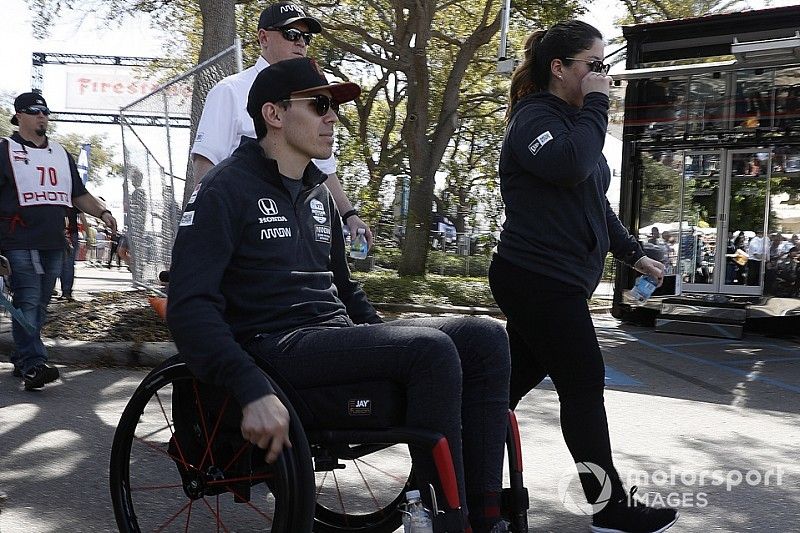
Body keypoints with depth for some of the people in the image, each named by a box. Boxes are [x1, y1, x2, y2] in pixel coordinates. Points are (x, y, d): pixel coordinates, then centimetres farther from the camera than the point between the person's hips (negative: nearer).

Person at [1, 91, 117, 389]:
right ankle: (33, 365, -18)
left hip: (54, 244, 6)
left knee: (39, 305, 9)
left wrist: (102, 212, 4)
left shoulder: (61, 154, 20)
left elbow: (79, 196, 22)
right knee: (27, 303, -13)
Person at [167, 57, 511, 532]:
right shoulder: (228, 189, -6)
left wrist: (391, 343, 15)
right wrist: (253, 390, -30)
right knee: (431, 348, -28)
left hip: (337, 337, 8)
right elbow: (190, 307, -16)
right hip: (276, 346, -8)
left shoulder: (318, 194, 19)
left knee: (485, 338, -9)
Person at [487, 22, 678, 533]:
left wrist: (633, 253, 23)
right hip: (541, 280, -10)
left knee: (512, 383, 12)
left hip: (549, 282, 10)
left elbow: (595, 202, 26)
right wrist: (595, 103, -19)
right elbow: (569, 167, -31)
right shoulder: (535, 118, -10)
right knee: (585, 386, -3)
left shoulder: (571, 121, 21)